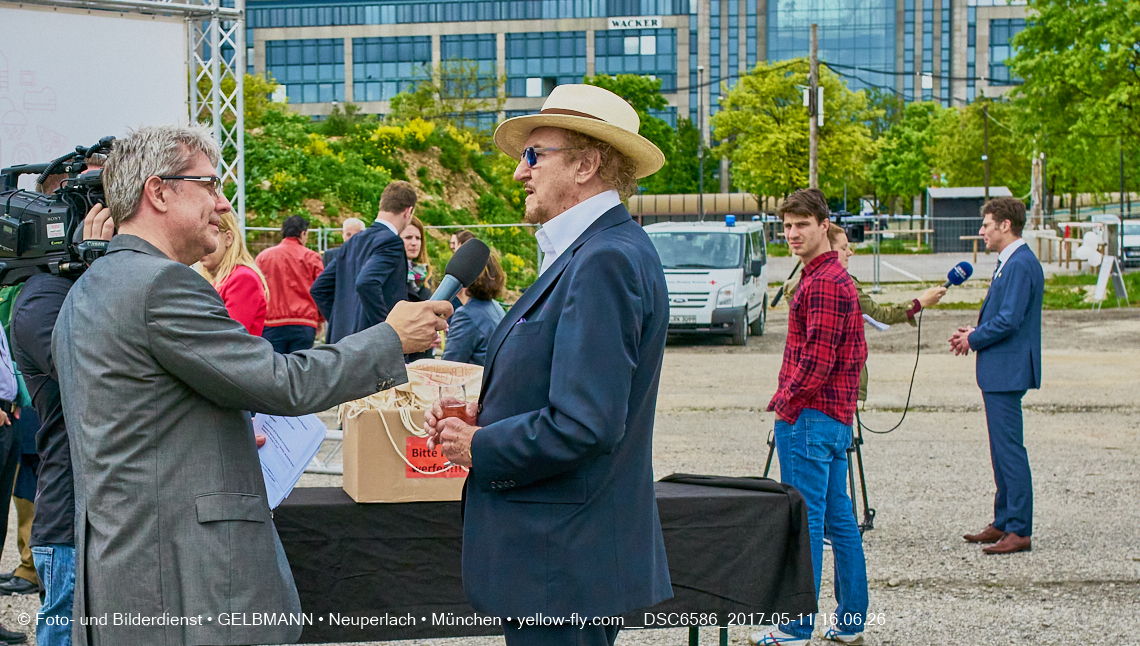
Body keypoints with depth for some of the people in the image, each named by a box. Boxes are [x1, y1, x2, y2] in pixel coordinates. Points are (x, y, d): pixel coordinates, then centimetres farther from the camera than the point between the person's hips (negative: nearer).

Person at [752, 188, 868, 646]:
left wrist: (785, 402, -12)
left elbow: (817, 357, -21)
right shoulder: (837, 276, 18)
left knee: (804, 520, -6)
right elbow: (857, 351, 22)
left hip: (808, 418, -10)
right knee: (838, 518, 12)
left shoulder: (822, 282, -15)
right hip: (837, 417, 10)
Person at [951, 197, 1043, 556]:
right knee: (1002, 449, 15)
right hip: (999, 371, 11)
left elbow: (1008, 321, -23)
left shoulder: (1021, 265, -17)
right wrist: (974, 334, 8)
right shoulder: (1010, 263, 16)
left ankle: (1020, 531, -6)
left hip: (1007, 371, -11)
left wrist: (973, 340, -9)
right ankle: (1003, 523, 23)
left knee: (1010, 450, -9)